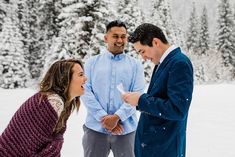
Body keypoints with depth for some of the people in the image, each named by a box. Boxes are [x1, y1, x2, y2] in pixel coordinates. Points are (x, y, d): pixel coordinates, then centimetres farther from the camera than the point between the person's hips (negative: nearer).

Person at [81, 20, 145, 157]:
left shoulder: (135, 65, 6)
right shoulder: (92, 62, 7)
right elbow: (85, 91, -2)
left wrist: (117, 117, -15)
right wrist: (103, 118, -12)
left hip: (126, 129, 0)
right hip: (96, 128, 0)